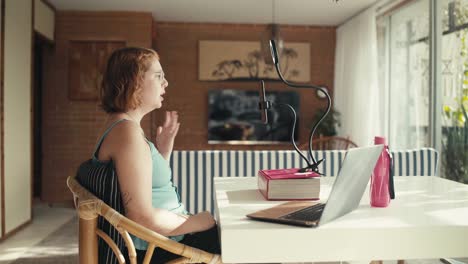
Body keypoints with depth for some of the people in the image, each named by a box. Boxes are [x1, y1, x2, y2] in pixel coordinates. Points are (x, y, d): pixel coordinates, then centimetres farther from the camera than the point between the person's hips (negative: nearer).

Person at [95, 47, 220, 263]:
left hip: (160, 240, 9)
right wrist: (199, 222, -14)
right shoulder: (128, 131, -21)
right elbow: (143, 218, -26)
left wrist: (163, 150, 6)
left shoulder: (120, 125, 10)